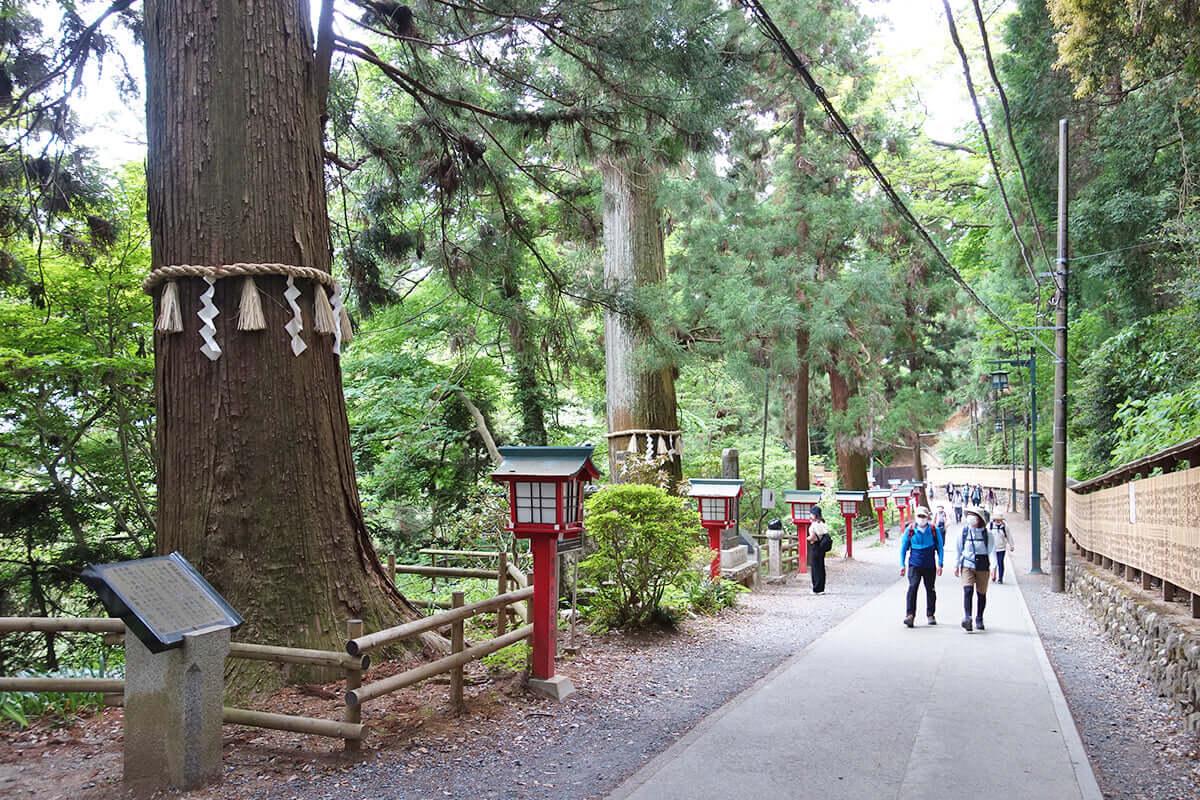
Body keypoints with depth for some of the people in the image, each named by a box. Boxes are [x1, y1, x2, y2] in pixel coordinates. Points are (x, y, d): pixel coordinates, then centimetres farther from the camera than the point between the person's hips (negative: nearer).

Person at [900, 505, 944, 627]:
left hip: (930, 565, 1)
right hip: (914, 565, -1)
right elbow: (903, 548, 7)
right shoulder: (910, 530, -1)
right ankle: (910, 615, -18)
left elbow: (940, 547, 7)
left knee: (930, 590, 10)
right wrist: (902, 565, 1)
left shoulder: (934, 530, -1)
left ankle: (930, 615, 25)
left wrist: (940, 564, 1)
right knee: (912, 587, -16)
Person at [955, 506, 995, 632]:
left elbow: (992, 551, -4)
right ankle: (967, 618, -24)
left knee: (981, 593, 8)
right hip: (967, 566, 0)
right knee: (968, 590, -17)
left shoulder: (987, 533, -2)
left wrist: (993, 566, -16)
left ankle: (979, 619, 26)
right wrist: (956, 566, 12)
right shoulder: (964, 531, 2)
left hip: (983, 567, 0)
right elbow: (959, 550, 11)